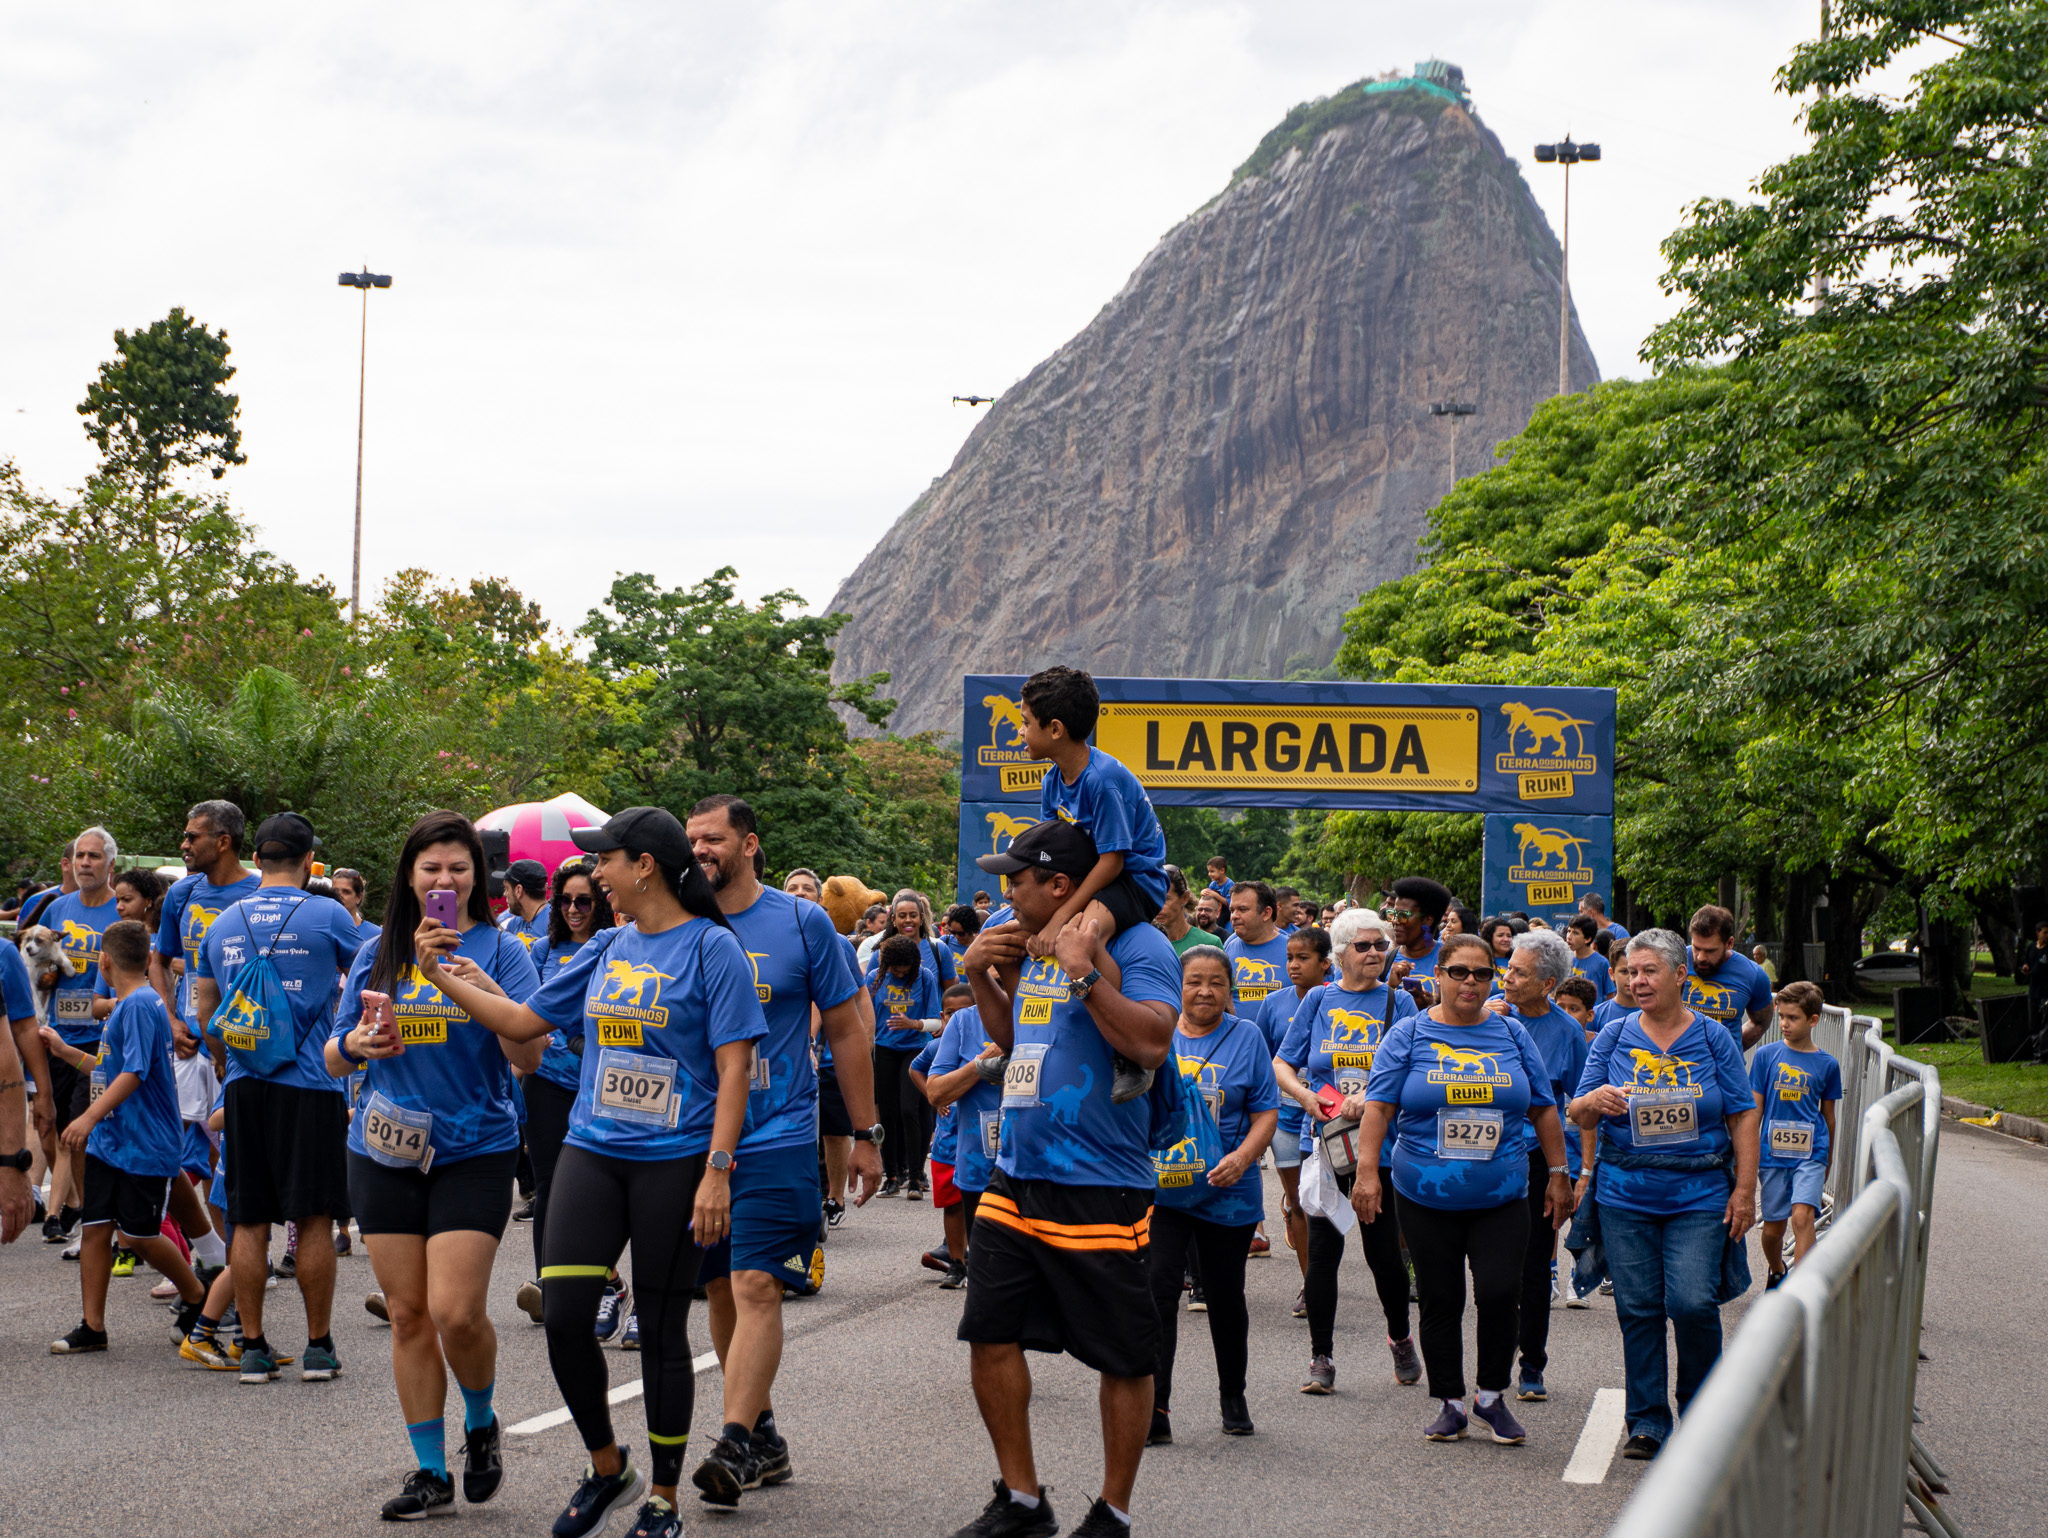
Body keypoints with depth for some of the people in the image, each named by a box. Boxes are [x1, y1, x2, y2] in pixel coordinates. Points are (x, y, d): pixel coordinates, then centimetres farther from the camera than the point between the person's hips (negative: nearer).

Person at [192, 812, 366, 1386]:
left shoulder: (223, 924, 9)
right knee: (314, 1219, 1)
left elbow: (204, 1007, 16)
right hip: (312, 1085, -3)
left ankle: (253, 1347, 7)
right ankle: (318, 1348, 4)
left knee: (249, 1221, 6)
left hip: (245, 1086, 3)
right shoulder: (327, 915, -4)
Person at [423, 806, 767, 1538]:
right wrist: (442, 977, 12)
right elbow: (523, 1021, 17)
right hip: (592, 1151, 5)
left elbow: (734, 1070, -12)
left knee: (662, 1332, 3)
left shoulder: (710, 948, -8)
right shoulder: (606, 949, 11)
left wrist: (717, 1173, -18)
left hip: (673, 1160, -5)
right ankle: (607, 1468, 18)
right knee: (564, 1317, -5)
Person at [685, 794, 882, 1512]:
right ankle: (764, 1434, 21)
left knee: (755, 1287, -14)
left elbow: (845, 1031, 4)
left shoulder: (802, 922, -2)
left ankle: (735, 1445, -18)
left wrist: (866, 1135, 4)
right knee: (722, 1290, 9)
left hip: (778, 1136, -4)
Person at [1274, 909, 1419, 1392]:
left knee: (1383, 1250, 2)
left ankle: (1400, 1339, 27)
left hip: (1381, 1143, -1)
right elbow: (1281, 1064, 9)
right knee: (1322, 1248, 0)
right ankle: (1321, 1358, 7)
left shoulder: (1398, 1003, 3)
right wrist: (1305, 1095, -11)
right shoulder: (1319, 1001, 6)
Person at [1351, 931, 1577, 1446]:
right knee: (1440, 1301, 4)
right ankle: (1451, 1403, 16)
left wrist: (1558, 1174, 10)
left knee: (1499, 1291, -12)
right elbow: (1378, 1106, -3)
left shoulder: (1511, 1034, 8)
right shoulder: (1409, 1035, 2)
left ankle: (1492, 1395, 7)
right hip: (1426, 1195, 0)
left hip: (1501, 1196, 1)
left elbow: (1543, 1109, 13)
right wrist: (1367, 1172, -12)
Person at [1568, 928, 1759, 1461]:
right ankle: (1647, 1422, 11)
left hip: (1700, 1193, -2)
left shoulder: (1713, 1038, 4)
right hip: (1626, 1193, 2)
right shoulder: (1613, 1037, 6)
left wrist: (1745, 1188, -2)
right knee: (1638, 1308, 1)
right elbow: (1578, 1116, 6)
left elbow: (1743, 1117, 4)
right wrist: (1594, 1101, -17)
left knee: (1692, 1302, -13)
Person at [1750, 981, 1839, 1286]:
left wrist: (1827, 1160, 19)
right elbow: (1754, 1111, 4)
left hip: (1810, 1152, -1)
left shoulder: (1827, 1064, 2)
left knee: (1802, 1217, -19)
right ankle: (1776, 1272, 38)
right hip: (1773, 1153, 1)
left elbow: (1828, 1116, 13)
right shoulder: (1766, 1056, 1)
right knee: (1773, 1226, 9)